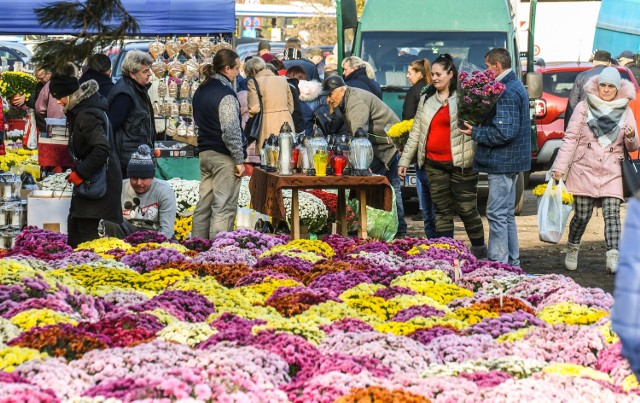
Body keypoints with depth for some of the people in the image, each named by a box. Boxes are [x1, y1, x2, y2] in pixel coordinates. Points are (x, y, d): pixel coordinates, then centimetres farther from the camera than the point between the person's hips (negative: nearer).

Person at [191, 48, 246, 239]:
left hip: (205, 152, 9)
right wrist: (239, 160, -13)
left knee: (204, 205, 12)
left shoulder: (201, 91, 12)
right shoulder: (225, 94, -15)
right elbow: (231, 131, -19)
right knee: (224, 209, -6)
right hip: (224, 157, -9)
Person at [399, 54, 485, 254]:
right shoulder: (427, 99, 14)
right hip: (433, 164, 5)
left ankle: (480, 251, 12)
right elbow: (416, 131, 17)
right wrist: (405, 160, 14)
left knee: (467, 209, -1)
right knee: (442, 209, 8)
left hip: (460, 163, -5)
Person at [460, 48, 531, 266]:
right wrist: (479, 129, 10)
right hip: (510, 161, 11)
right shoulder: (516, 86, 16)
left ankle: (498, 263, -7)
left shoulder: (507, 92, -18)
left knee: (497, 214, -8)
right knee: (507, 213, 16)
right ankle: (512, 261, 23)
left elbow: (504, 132, -24)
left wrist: (476, 132, -13)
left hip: (502, 161, -11)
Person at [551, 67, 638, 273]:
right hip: (584, 171, -1)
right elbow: (570, 138, 0)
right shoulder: (584, 107, 1)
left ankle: (613, 258, -17)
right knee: (582, 216, 2)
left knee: (612, 215, -11)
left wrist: (631, 137, -14)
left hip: (611, 174, 1)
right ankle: (572, 250, 25)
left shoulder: (626, 112, 6)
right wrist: (560, 166, -7)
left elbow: (632, 147, 10)